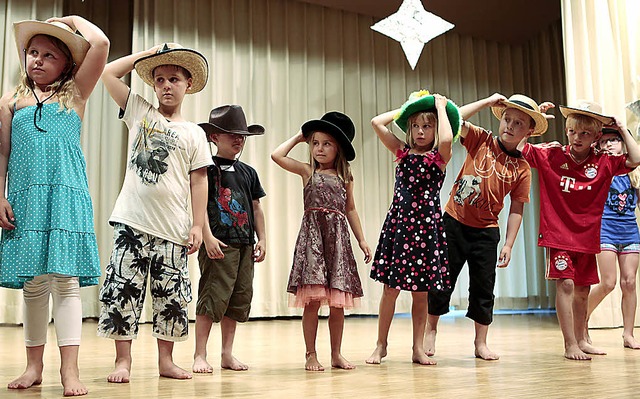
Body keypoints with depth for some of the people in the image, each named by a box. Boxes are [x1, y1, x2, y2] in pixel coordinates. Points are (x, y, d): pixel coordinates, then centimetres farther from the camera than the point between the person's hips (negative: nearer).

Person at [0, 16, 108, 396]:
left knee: (66, 280, -6)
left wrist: (74, 19, 13)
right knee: (33, 283, 6)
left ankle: (70, 369, -6)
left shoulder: (75, 94, 9)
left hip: (67, 197, -2)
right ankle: (34, 365, 16)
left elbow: (101, 44, -2)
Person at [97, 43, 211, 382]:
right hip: (132, 221, 0)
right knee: (123, 288, -2)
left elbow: (198, 181, 4)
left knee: (171, 294, 4)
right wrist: (149, 53, 6)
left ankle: (166, 360, 16)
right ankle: (123, 359, 8)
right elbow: (109, 73, 7)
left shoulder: (194, 134, 8)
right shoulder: (139, 111, 11)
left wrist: (198, 225, -3)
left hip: (172, 227, 0)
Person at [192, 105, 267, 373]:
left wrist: (262, 239, 13)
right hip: (219, 244, -7)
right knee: (214, 297, -10)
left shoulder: (248, 172, 18)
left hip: (245, 245, 7)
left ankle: (227, 354, 18)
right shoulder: (208, 168, -2)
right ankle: (200, 355, -1)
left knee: (239, 298, 8)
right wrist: (208, 237, -18)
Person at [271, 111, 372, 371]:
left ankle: (336, 354, 16)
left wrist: (362, 240, 15)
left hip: (338, 237, 3)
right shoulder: (307, 171, 8)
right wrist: (298, 137, 9)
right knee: (312, 300, -7)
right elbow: (277, 155, -4)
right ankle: (311, 355, 4)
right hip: (313, 235, -2)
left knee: (338, 303, 4)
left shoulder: (344, 177, 15)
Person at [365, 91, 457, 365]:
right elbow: (377, 122, 1)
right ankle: (381, 345, 14)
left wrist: (440, 106, -9)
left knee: (421, 290, 6)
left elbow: (447, 138, -23)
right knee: (391, 287, 2)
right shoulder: (403, 152, 9)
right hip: (399, 221, 2)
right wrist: (406, 108, 10)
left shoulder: (440, 156, 1)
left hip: (427, 224, -1)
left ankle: (418, 348, 17)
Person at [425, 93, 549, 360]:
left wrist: (508, 245, -3)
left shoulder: (522, 168, 0)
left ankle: (481, 344, 20)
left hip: (486, 231, 2)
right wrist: (488, 101, -13)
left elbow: (516, 208, 1)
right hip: (454, 222, -1)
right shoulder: (481, 140, -2)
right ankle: (430, 331, 24)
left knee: (484, 287, 6)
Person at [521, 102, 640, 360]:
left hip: (587, 237, 4)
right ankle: (570, 345, -5)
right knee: (565, 284, -12)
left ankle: (581, 340, 30)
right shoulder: (551, 155, -4)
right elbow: (518, 148, -5)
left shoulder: (603, 162, 1)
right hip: (558, 234, -3)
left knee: (582, 289, 13)